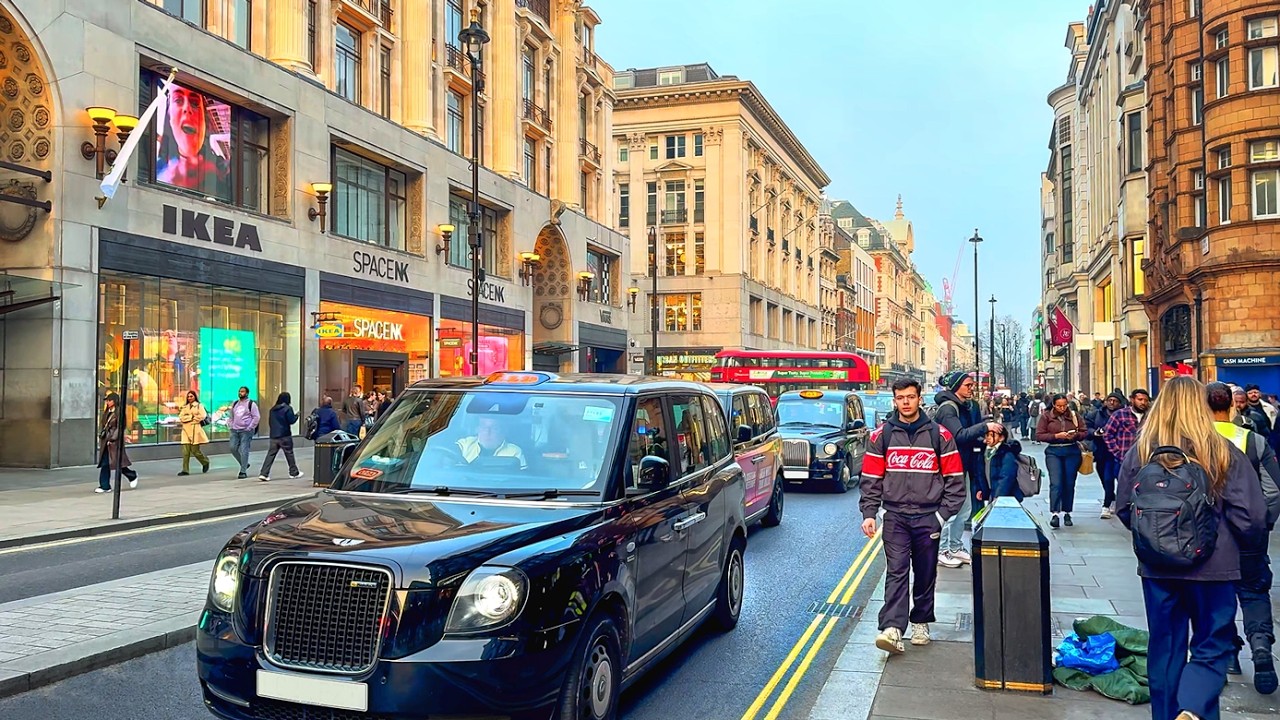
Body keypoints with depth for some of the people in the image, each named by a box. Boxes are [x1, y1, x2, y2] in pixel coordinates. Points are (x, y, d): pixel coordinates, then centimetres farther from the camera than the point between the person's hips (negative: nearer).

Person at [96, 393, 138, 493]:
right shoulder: (107, 412, 14)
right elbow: (103, 426, 18)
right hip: (105, 440, 7)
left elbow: (120, 427, -14)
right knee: (104, 464, 1)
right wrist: (100, 436, 9)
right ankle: (105, 486, 2)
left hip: (115, 441, -7)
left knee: (118, 463, -1)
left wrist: (112, 439, -18)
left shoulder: (119, 412, -9)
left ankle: (133, 476, 23)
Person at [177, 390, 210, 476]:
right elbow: (181, 417, 6)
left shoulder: (199, 406, 4)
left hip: (195, 430, -4)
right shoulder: (185, 407, 18)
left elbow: (202, 416, -11)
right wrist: (191, 416, -9)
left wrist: (188, 418, -4)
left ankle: (205, 462, 20)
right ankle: (185, 470, -3)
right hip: (186, 430, 4)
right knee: (185, 451, -4)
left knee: (195, 450, -5)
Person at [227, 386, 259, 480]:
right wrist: (231, 426, 11)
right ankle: (244, 464, 22)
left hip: (246, 431, -6)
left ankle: (243, 471, -2)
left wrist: (250, 428, -12)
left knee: (244, 451, -7)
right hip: (235, 430, 6)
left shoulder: (251, 404, -4)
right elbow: (231, 416, 23)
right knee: (233, 448, 3)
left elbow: (257, 417, -7)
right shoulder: (235, 403, 14)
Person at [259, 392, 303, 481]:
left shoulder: (272, 409, 11)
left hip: (273, 435, 5)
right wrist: (296, 415, 6)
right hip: (284, 435, -5)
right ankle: (294, 473, 19)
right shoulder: (287, 408, -9)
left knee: (271, 454, 2)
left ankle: (263, 474, -8)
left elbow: (270, 422, 15)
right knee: (289, 453, 8)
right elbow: (291, 420, -12)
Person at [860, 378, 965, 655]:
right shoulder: (882, 435, 2)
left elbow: (955, 479, 2)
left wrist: (944, 513, -5)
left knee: (926, 574, 10)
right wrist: (869, 513, -4)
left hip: (928, 517, 0)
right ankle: (892, 629, -17)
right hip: (895, 516, 0)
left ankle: (921, 622, 26)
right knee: (896, 572, -9)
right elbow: (871, 479, 4)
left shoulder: (939, 435, 0)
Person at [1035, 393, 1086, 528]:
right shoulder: (1046, 416, 1)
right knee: (1056, 483, -13)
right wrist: (1056, 436, -15)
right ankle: (1055, 513, -15)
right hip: (1054, 452, -2)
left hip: (1072, 452, 2)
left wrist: (1075, 435, -13)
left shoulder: (1074, 416, 7)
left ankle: (1067, 513, 18)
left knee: (1069, 484, 7)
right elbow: (1039, 435, -4)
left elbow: (1084, 433, 9)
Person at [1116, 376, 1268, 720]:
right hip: (1213, 566, -2)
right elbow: (1252, 516, -11)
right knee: (1212, 646, 10)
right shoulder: (1224, 453, -11)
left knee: (1165, 646, 16)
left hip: (1157, 566, 2)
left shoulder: (1141, 452, -5)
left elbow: (1124, 509, 2)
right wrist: (1248, 547, 9)